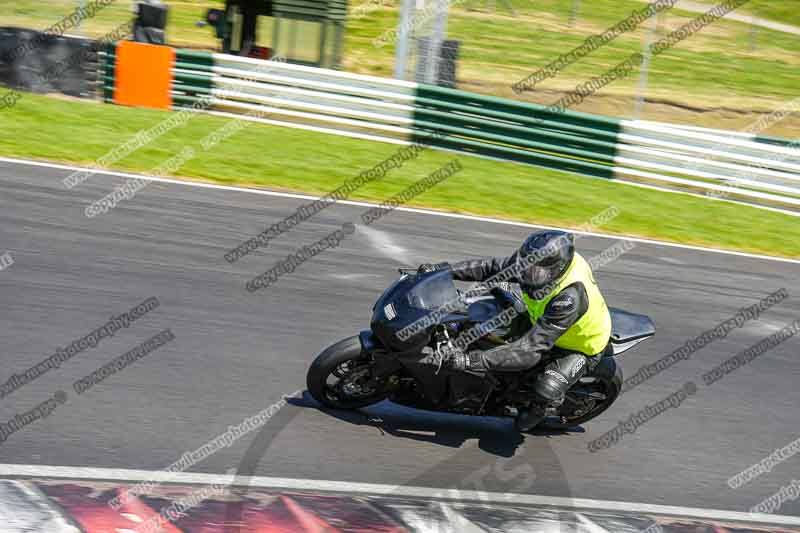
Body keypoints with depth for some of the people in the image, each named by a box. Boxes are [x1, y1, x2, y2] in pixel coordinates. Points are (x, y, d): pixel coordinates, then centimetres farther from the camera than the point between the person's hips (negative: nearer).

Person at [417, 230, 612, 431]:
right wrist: (443, 269, -22)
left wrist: (474, 361, -50)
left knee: (545, 390, -27)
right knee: (493, 290, 7)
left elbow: (531, 350, -47)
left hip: (581, 346, -7)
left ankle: (538, 407, 11)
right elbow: (494, 267, -12)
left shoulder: (569, 298, -46)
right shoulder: (534, 258, -26)